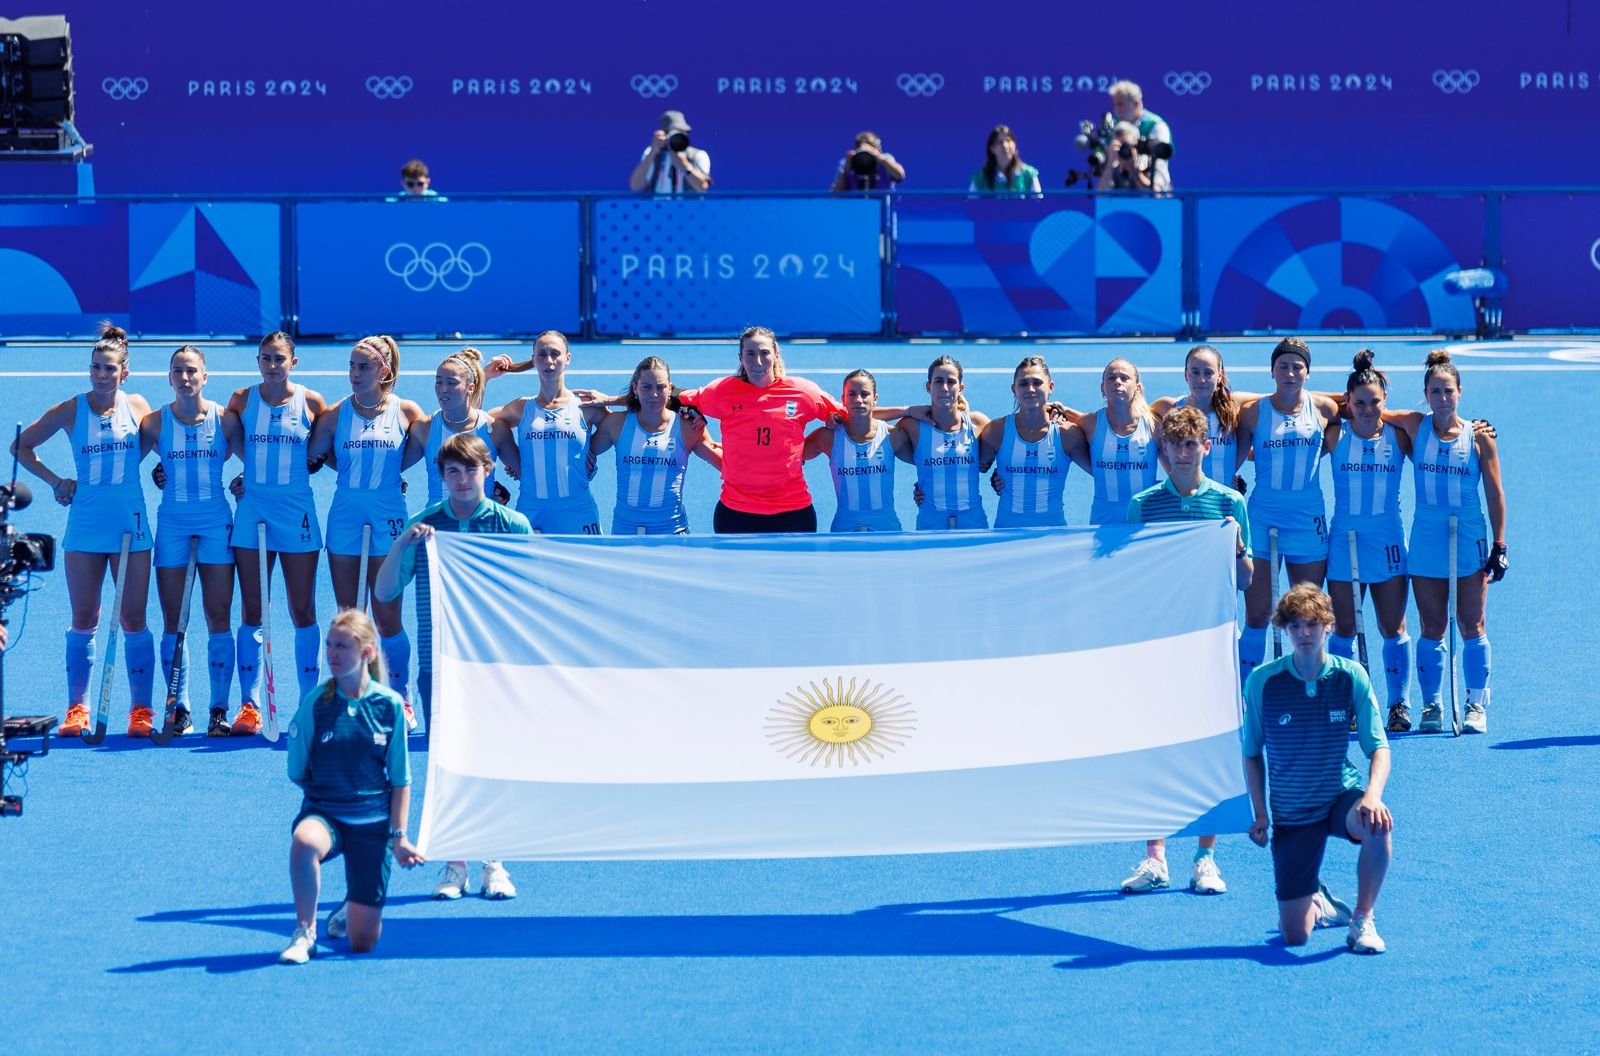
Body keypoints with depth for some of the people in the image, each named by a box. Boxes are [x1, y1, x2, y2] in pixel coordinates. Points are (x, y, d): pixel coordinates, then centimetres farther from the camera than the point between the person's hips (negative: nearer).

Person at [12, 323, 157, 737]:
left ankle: (141, 711, 5)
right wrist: (55, 480, 1)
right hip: (85, 525, 0)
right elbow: (21, 446, 8)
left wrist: (124, 466, 7)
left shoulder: (137, 406, 1)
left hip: (131, 526, 0)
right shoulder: (70, 410, -1)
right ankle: (77, 709, 6)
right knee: (83, 620, 2)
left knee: (133, 620, 1)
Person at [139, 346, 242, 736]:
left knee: (219, 617, -1)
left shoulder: (224, 421, -2)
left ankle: (219, 708, 4)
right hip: (172, 522, 1)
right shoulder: (155, 423, -1)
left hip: (215, 521, -1)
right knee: (173, 620, 1)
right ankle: (178, 709, 7)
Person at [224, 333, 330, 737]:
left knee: (303, 612, 3)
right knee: (251, 612, 1)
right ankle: (249, 708, 2)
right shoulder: (242, 400, 2)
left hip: (296, 511, -1)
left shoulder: (312, 402, -1)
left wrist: (299, 466, -3)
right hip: (253, 509, 1)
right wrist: (254, 469, 3)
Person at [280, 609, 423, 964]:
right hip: (324, 813, -1)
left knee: (363, 942, 2)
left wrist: (399, 836, -1)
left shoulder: (389, 705, -3)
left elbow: (400, 780, 3)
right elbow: (297, 773, 2)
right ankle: (305, 931, -20)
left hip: (373, 824, 1)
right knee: (305, 841, -41)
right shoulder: (315, 702, -6)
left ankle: (348, 915, 41)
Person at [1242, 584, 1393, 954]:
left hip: (1342, 798, 0)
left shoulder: (1351, 676, -9)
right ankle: (1318, 904, 34)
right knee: (1294, 936, -7)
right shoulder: (1262, 681, -9)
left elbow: (1378, 747, -10)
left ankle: (1362, 919, -14)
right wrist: (1260, 814, -1)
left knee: (1378, 824, -38)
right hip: (1291, 813, 0)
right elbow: (1252, 753, 4)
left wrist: (1373, 794, -29)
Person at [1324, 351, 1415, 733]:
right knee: (1343, 629, 4)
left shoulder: (1398, 436, 0)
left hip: (1387, 541, 0)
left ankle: (1399, 704, 12)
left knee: (1393, 629, 4)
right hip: (1344, 540, 0)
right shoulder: (1336, 436, -2)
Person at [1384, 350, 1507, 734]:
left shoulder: (1479, 436, -3)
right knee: (1432, 629, 4)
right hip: (1426, 541, 1)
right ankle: (1431, 705, 10)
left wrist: (1499, 546, -3)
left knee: (1472, 626, 2)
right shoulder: (1415, 426, 1)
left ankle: (1477, 706, 9)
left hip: (1470, 541, -1)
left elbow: (1495, 494, 0)